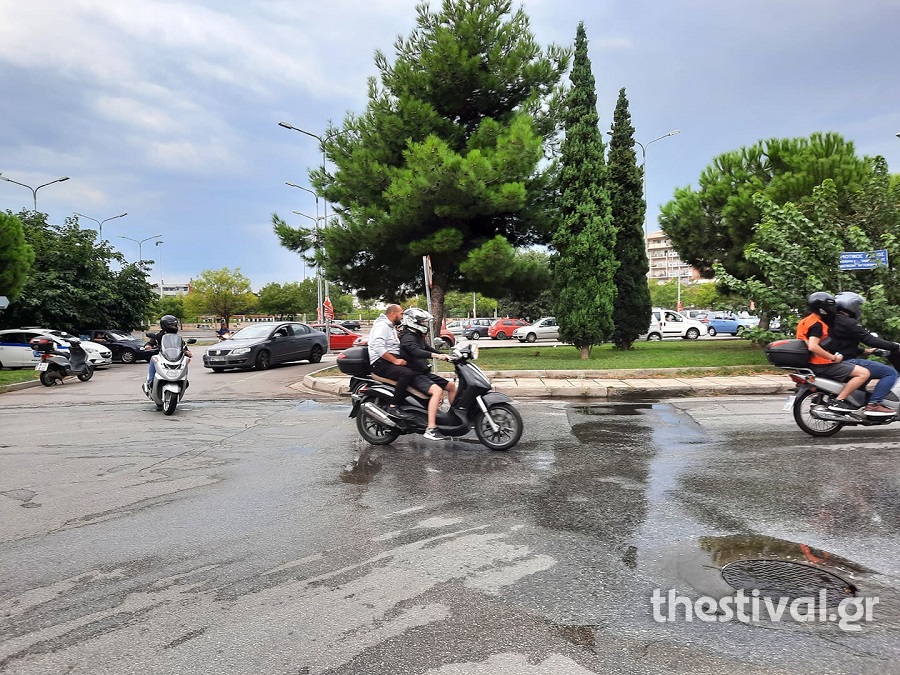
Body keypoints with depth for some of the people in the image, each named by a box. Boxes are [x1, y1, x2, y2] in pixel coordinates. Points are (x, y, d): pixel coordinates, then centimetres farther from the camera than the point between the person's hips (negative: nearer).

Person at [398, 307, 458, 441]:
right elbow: (416, 352, -31)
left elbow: (428, 349, 27)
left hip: (424, 373, 10)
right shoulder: (408, 337, -14)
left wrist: (447, 356, 13)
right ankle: (430, 429, -37)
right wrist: (437, 356, -43)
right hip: (414, 375, -10)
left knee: (451, 386, 12)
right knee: (437, 390, -32)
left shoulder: (418, 337, 19)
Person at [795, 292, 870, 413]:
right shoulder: (817, 324, -16)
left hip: (813, 363, 11)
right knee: (864, 373, -15)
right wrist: (833, 358, -21)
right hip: (822, 365, -11)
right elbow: (813, 347, -30)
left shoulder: (807, 320, 15)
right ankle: (838, 402, -16)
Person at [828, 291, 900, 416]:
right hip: (848, 362, -11)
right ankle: (873, 404, -17)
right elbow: (869, 339, -19)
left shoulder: (833, 321, 17)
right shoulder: (848, 323, -14)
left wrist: (863, 351, 28)